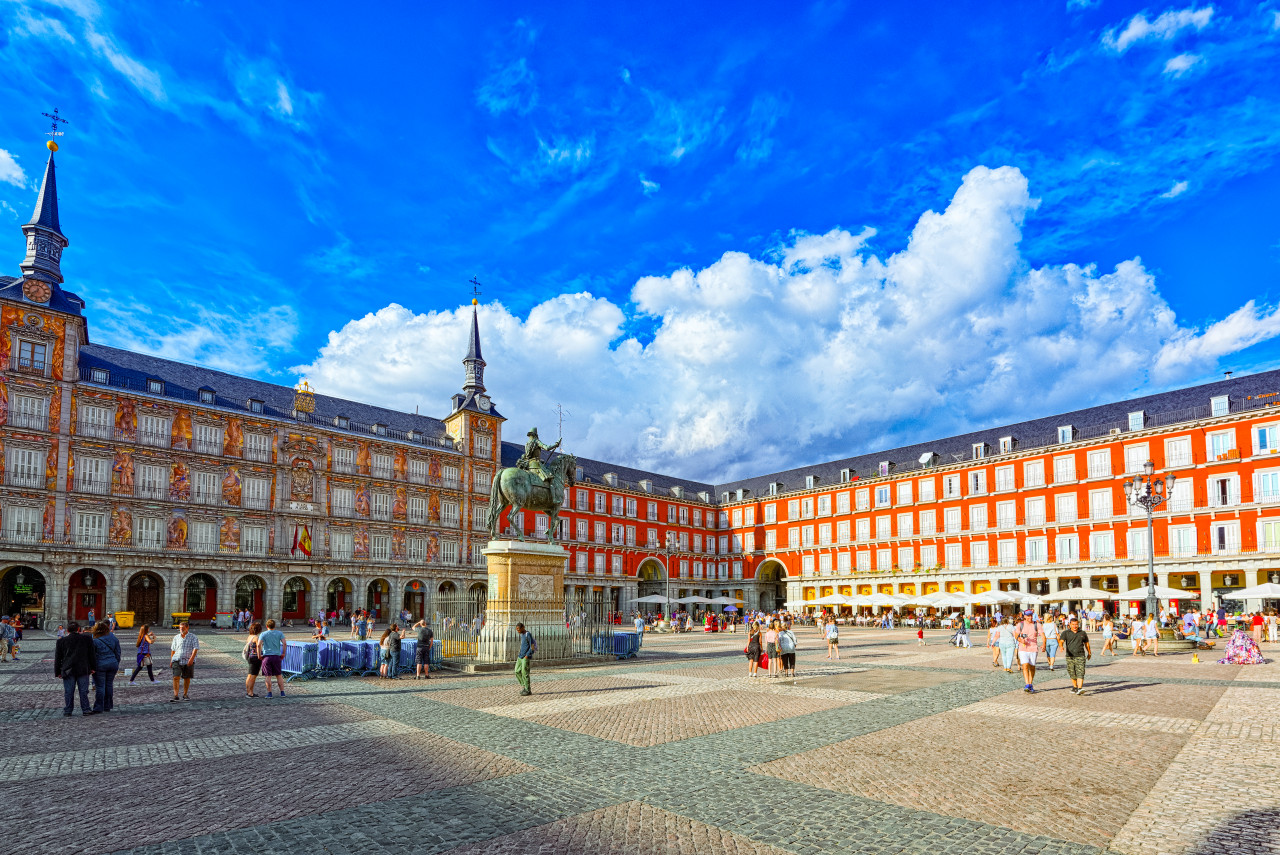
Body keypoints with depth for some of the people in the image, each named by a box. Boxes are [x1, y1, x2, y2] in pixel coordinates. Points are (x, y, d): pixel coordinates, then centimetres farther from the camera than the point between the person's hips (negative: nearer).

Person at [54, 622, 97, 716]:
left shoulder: (61, 641, 3)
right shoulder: (87, 638, 2)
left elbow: (57, 658, 6)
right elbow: (92, 654, 5)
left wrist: (57, 672, 13)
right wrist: (93, 667, 12)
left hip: (68, 670, 0)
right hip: (83, 670, 0)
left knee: (68, 692, 7)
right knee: (83, 691, 3)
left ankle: (67, 710, 10)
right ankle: (86, 710, 4)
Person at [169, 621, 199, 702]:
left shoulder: (193, 637, -2)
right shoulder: (176, 637, 9)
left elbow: (195, 648, -10)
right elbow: (173, 650, 19)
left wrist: (192, 658, -22)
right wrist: (171, 661, 19)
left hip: (188, 661, -2)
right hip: (177, 660, 2)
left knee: (187, 678, 7)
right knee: (176, 677, -12)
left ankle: (185, 694, 22)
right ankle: (175, 696, -12)